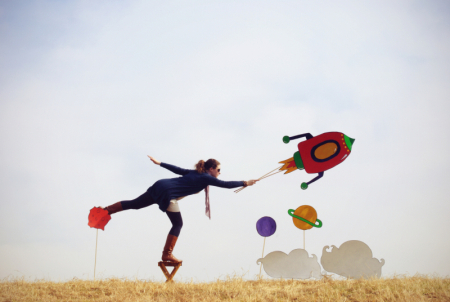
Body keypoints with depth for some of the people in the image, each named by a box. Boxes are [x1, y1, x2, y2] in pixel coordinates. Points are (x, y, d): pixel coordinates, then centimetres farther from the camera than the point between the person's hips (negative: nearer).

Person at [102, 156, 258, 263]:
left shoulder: (195, 173, 20)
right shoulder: (206, 178, -2)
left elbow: (178, 169, 24)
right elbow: (226, 185, -6)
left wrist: (159, 163, 29)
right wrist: (245, 183, 1)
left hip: (160, 185, 8)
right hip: (168, 193, -8)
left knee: (134, 204, 14)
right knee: (178, 224, 2)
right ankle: (167, 254, 6)